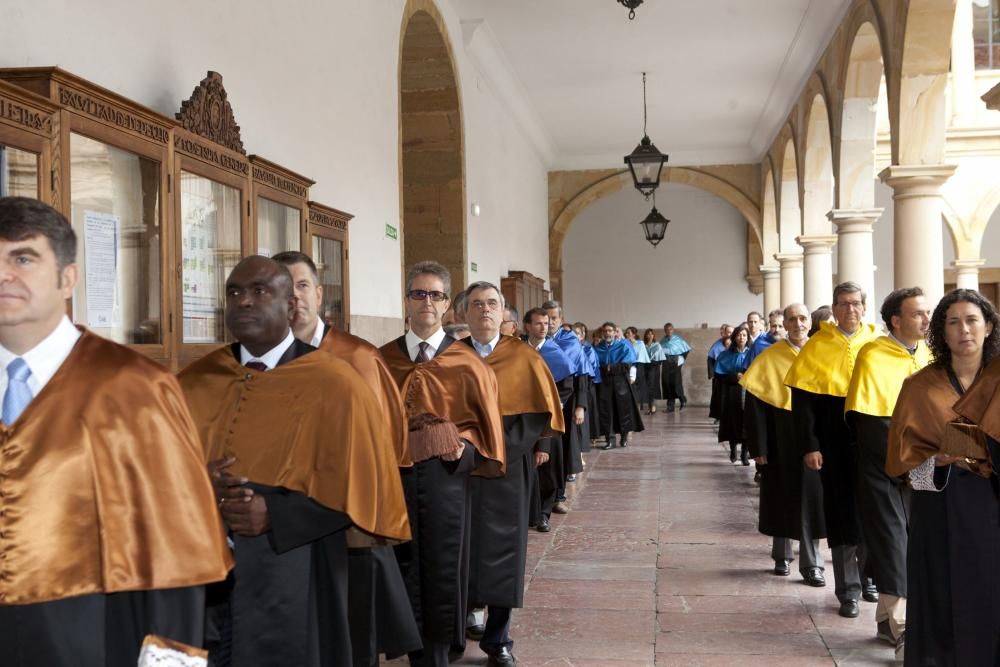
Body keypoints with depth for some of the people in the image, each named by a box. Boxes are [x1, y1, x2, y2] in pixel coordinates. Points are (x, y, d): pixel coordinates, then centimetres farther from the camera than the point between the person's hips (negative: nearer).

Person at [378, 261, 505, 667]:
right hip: (394, 475, 2)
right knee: (406, 571, 7)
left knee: (442, 569, 5)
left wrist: (467, 450, -12)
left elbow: (487, 424, 4)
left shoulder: (467, 364, 0)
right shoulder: (382, 360, 5)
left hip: (446, 477, -1)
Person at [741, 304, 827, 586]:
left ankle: (811, 564, 9)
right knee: (782, 498, 10)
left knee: (811, 499, 1)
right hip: (781, 441, -1)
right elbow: (755, 406, -5)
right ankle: (781, 556, 27)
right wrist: (758, 447, -10)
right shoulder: (769, 358, -4)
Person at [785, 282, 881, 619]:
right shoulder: (818, 347, -2)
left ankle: (869, 578, 28)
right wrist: (809, 446, -10)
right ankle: (848, 590, 13)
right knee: (843, 515, 3)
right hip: (836, 447, -2)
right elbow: (802, 400, -4)